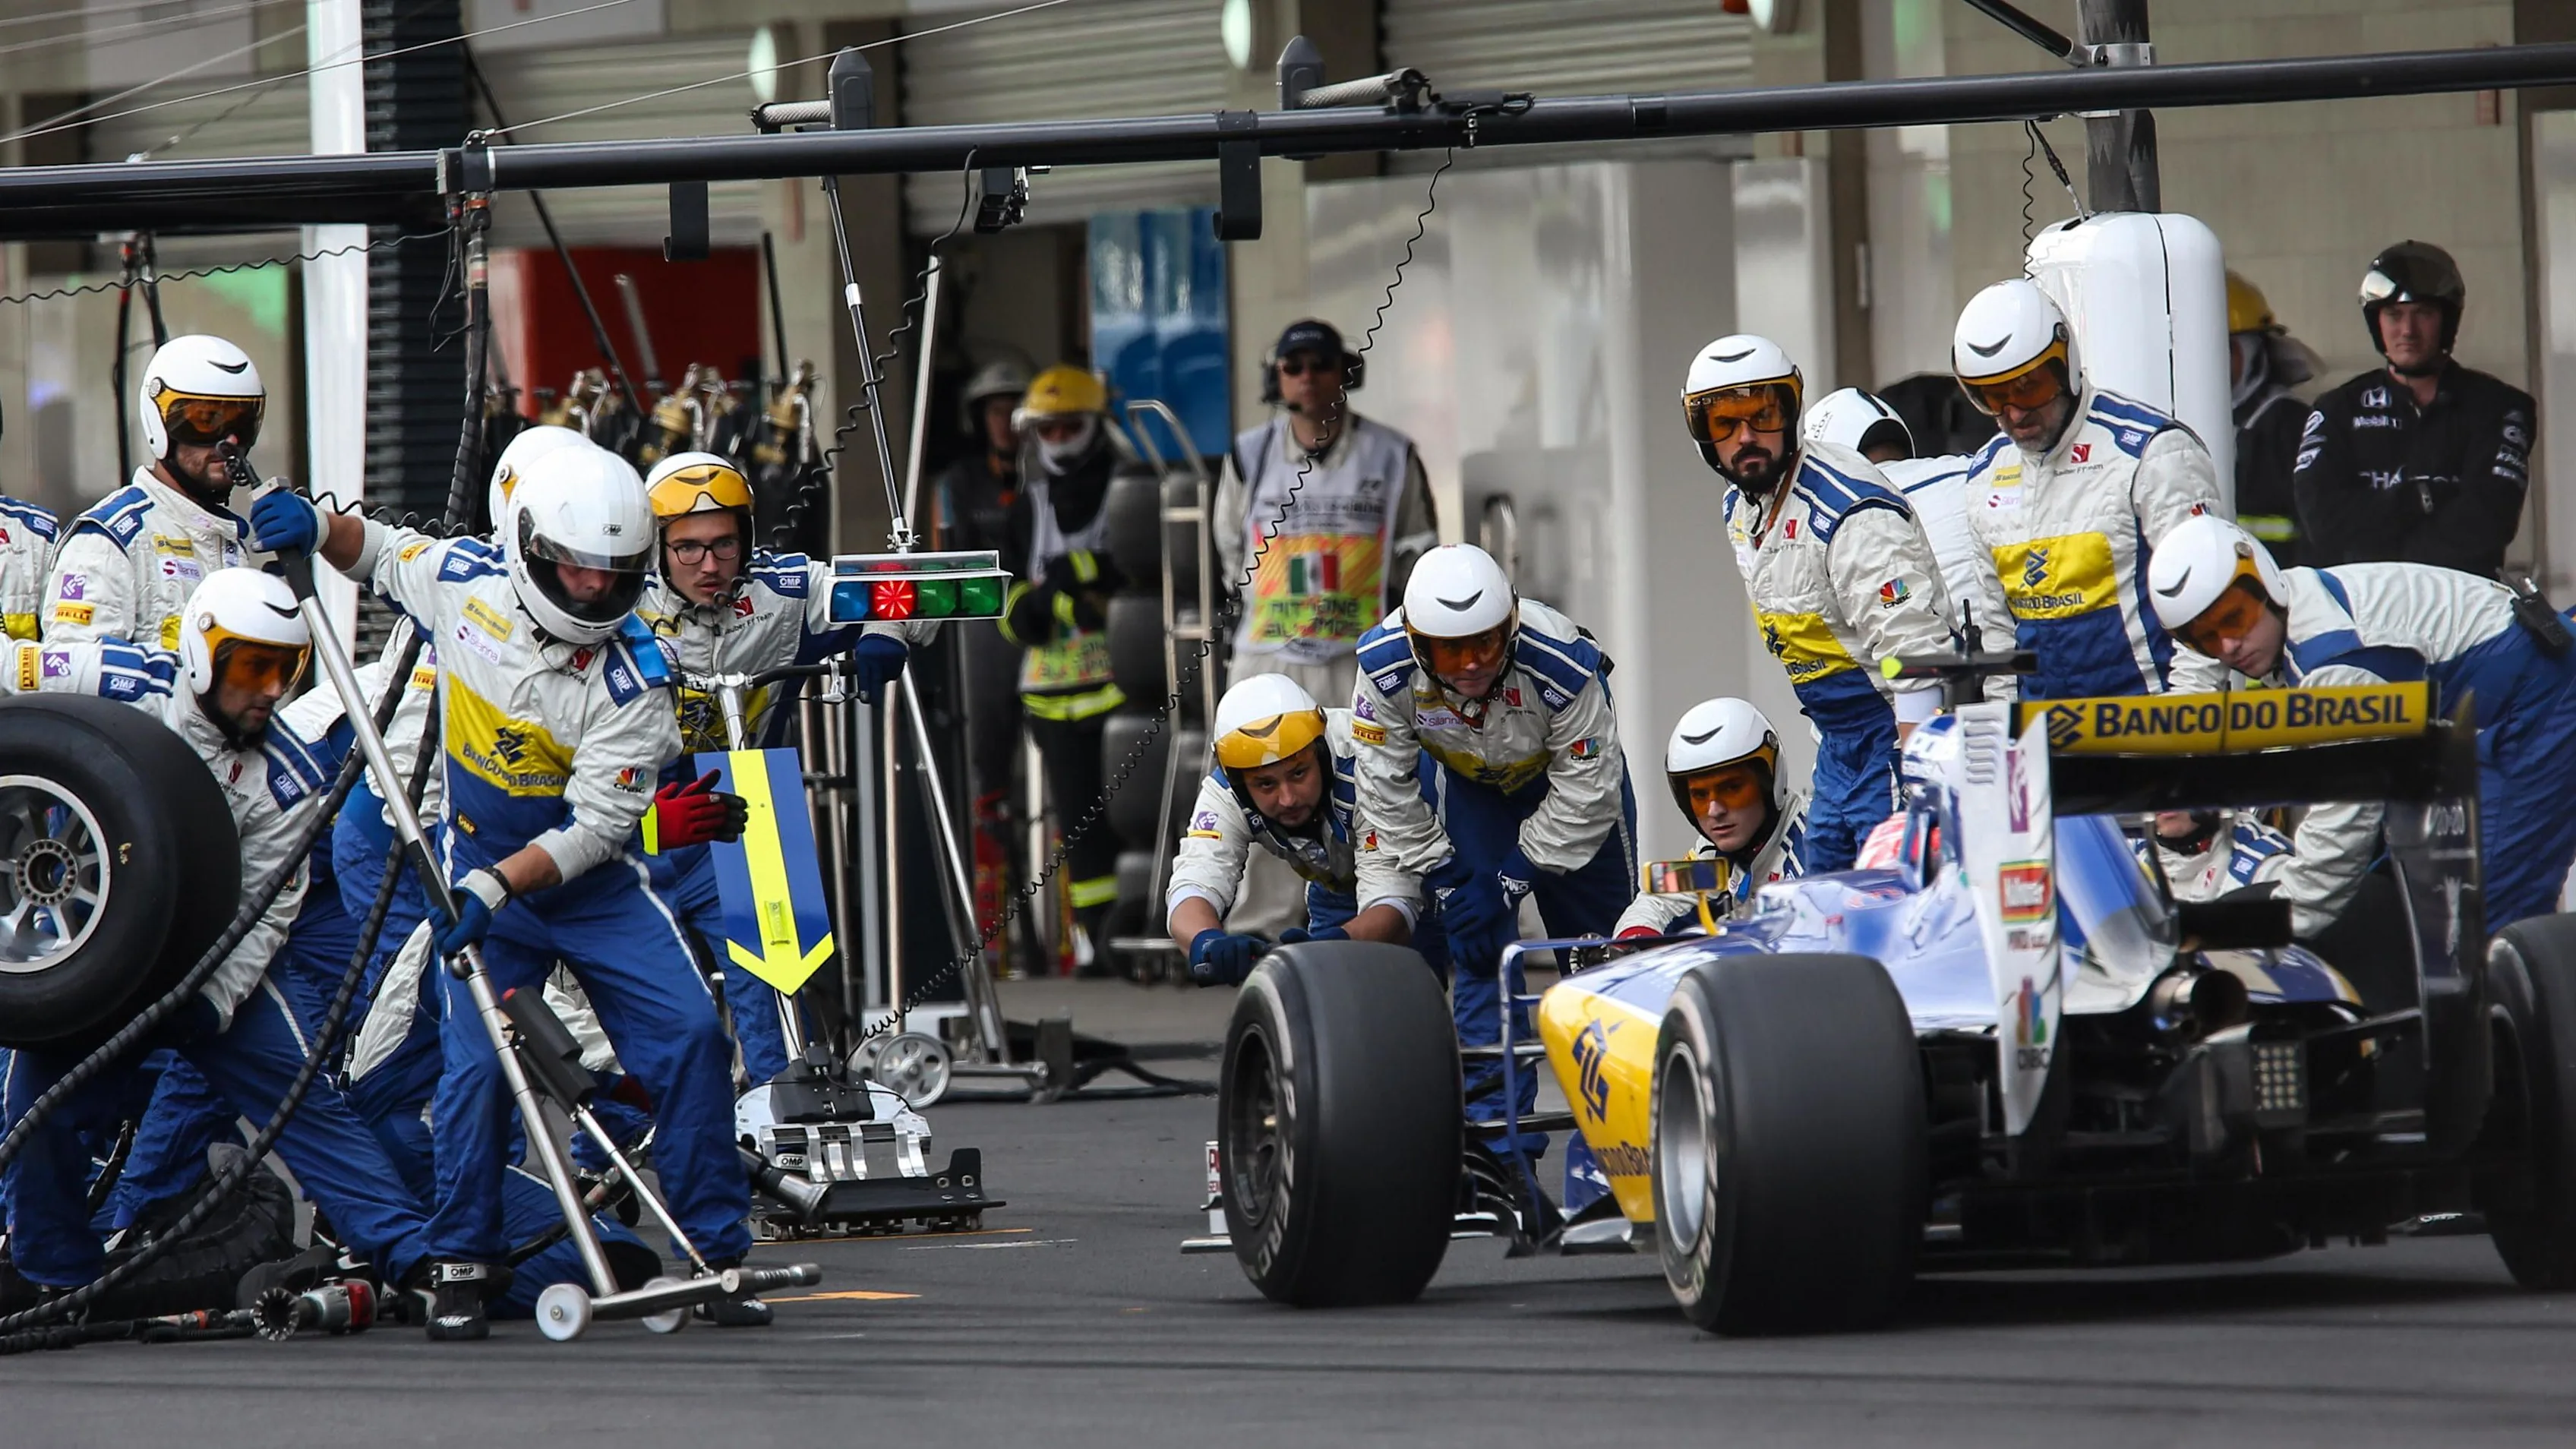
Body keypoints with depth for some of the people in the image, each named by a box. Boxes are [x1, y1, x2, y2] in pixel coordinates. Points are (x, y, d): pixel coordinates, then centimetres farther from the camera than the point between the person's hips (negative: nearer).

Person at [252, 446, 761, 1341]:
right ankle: (462, 1267, 3)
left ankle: (716, 1254, 0)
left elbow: (594, 827, -22)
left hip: (596, 883, -1)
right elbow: (382, 555, 12)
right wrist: (317, 528, -8)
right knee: (476, 1062, -13)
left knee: (691, 1037, -11)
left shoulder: (631, 682, -19)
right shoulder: (463, 581, -11)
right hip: (483, 876, 1)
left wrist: (500, 885, -32)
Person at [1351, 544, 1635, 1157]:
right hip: (1470, 781, 1)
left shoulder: (1563, 665, -41)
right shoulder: (1385, 668, -35)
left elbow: (1585, 797, -28)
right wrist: (1445, 879, -20)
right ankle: (1499, 1125, -10)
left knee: (1598, 935, 2)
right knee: (1477, 937, -13)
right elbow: (1386, 787, -20)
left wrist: (1511, 880, -27)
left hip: (1569, 772, -1)